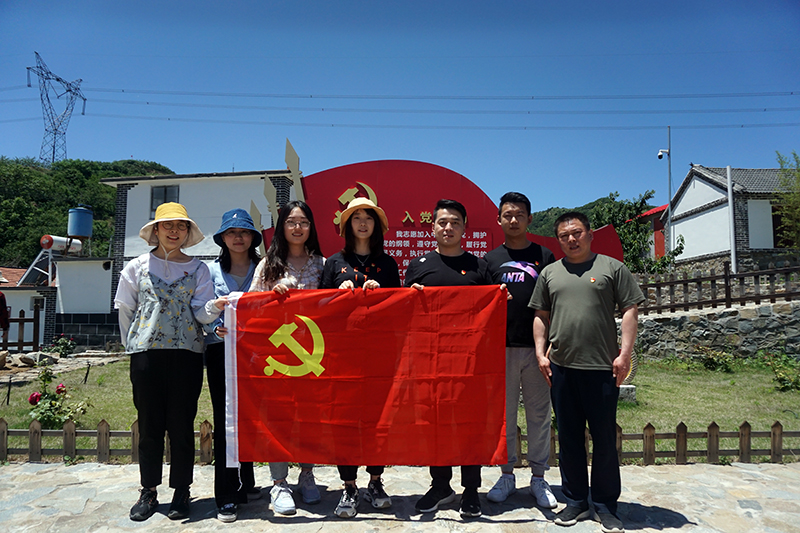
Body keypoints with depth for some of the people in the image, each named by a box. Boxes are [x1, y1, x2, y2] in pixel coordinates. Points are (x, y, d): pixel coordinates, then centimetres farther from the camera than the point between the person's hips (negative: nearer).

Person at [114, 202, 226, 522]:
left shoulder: (197, 269, 7)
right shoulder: (138, 267, 9)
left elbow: (201, 313, -2)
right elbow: (126, 311, 14)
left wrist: (215, 307, -22)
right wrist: (133, 343, 12)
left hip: (186, 353, -1)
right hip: (146, 353, 1)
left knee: (182, 424, 3)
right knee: (150, 423, 6)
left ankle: (181, 492, 16)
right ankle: (148, 491, 20)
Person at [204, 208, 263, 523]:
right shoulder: (212, 271, 7)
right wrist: (217, 328, -17)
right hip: (221, 350, -1)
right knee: (224, 420, -1)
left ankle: (245, 484, 26)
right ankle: (226, 497, 7)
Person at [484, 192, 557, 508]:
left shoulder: (544, 257, 8)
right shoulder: (491, 259, 9)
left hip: (537, 347, 0)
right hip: (502, 348, 1)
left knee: (539, 414, 6)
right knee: (504, 414, 7)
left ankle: (538, 478, 18)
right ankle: (507, 475, 20)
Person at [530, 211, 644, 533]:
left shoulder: (612, 268, 3)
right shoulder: (550, 273, 13)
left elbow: (630, 311, 0)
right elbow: (541, 316, 15)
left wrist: (624, 354, -7)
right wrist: (540, 353, 6)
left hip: (602, 368, -3)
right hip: (561, 367, 3)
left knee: (604, 440, 6)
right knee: (568, 439, 11)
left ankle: (605, 506, 20)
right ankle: (575, 501, 24)